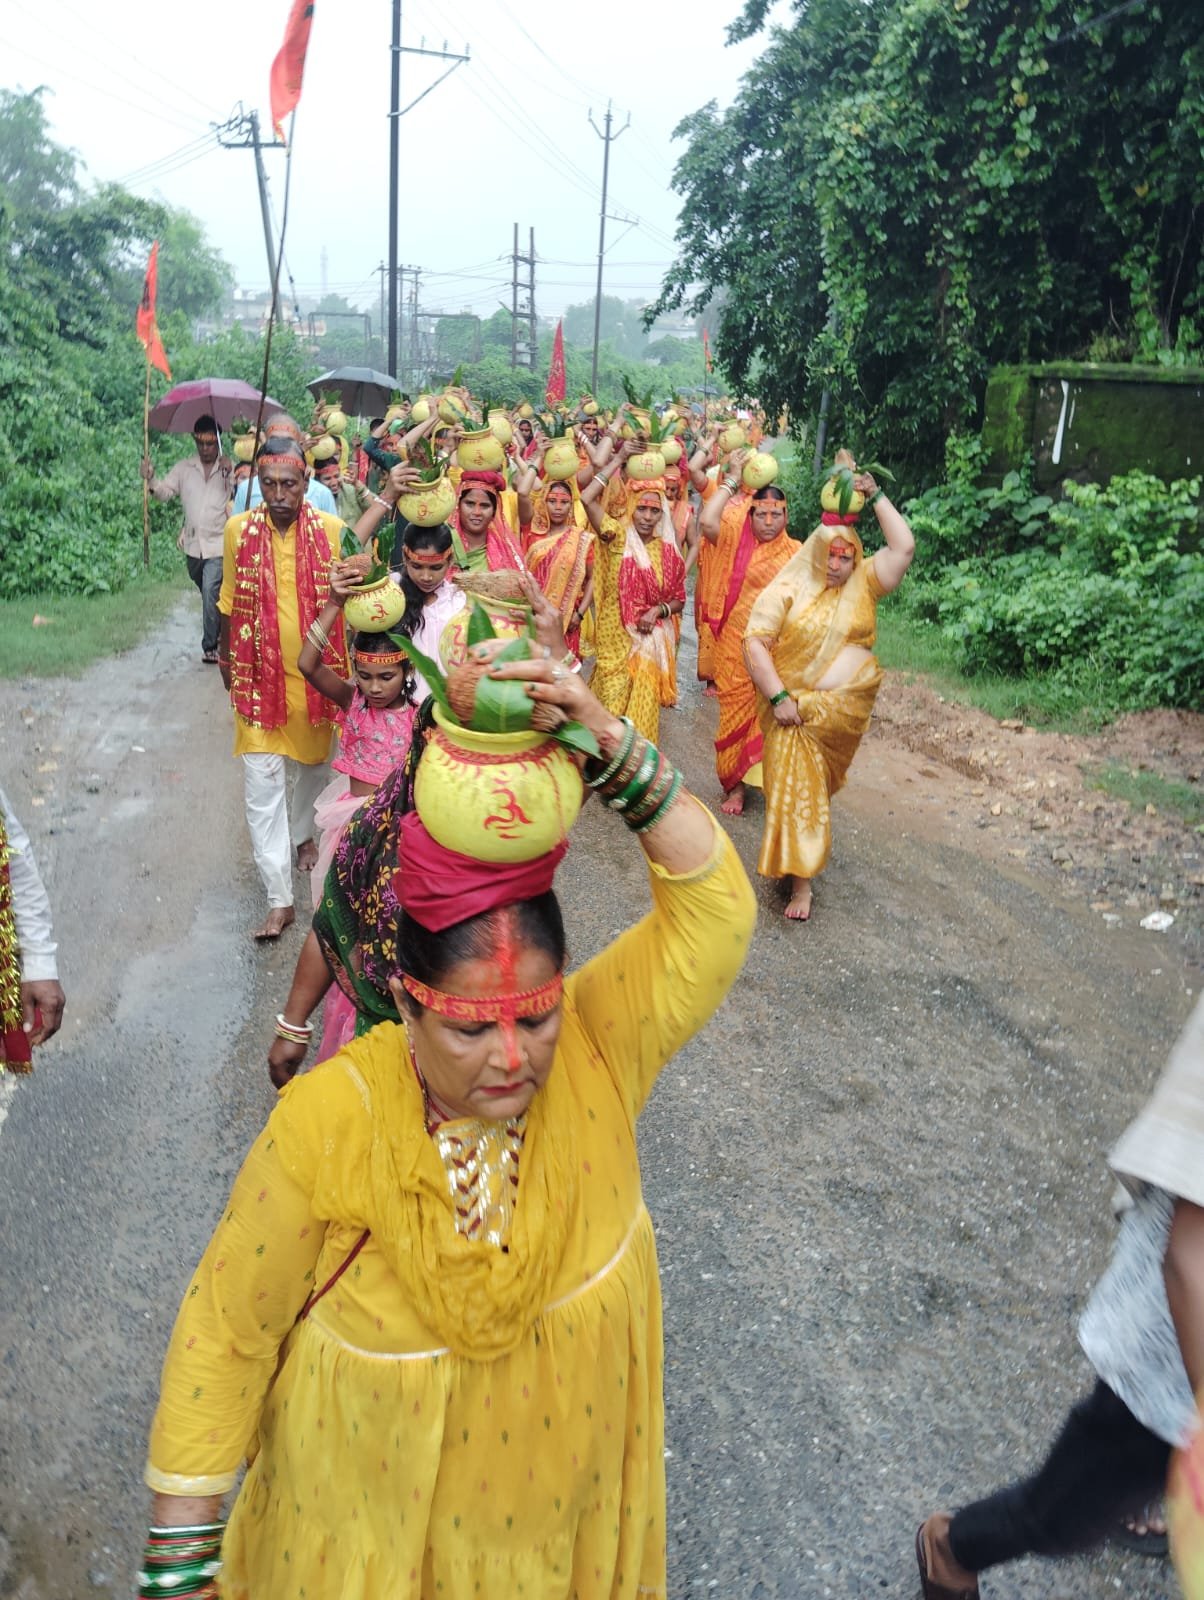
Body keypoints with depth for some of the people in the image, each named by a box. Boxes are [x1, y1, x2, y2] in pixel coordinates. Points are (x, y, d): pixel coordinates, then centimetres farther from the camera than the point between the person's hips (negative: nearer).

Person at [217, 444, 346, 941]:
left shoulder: (332, 530, -9)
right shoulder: (239, 530, -6)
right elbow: (231, 602, 6)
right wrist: (226, 658, 15)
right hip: (261, 674, 0)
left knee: (316, 762, 19)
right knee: (262, 781, -4)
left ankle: (302, 831, 51)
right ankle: (279, 898, 2)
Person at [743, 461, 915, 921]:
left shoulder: (864, 584, 4)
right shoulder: (787, 589, -6)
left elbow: (904, 547, -5)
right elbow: (755, 643, -13)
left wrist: (876, 496, -5)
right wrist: (778, 697, -20)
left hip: (844, 711, 3)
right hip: (792, 707, -2)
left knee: (820, 782, 16)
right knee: (796, 785, -3)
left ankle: (806, 857, 37)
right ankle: (801, 878, 4)